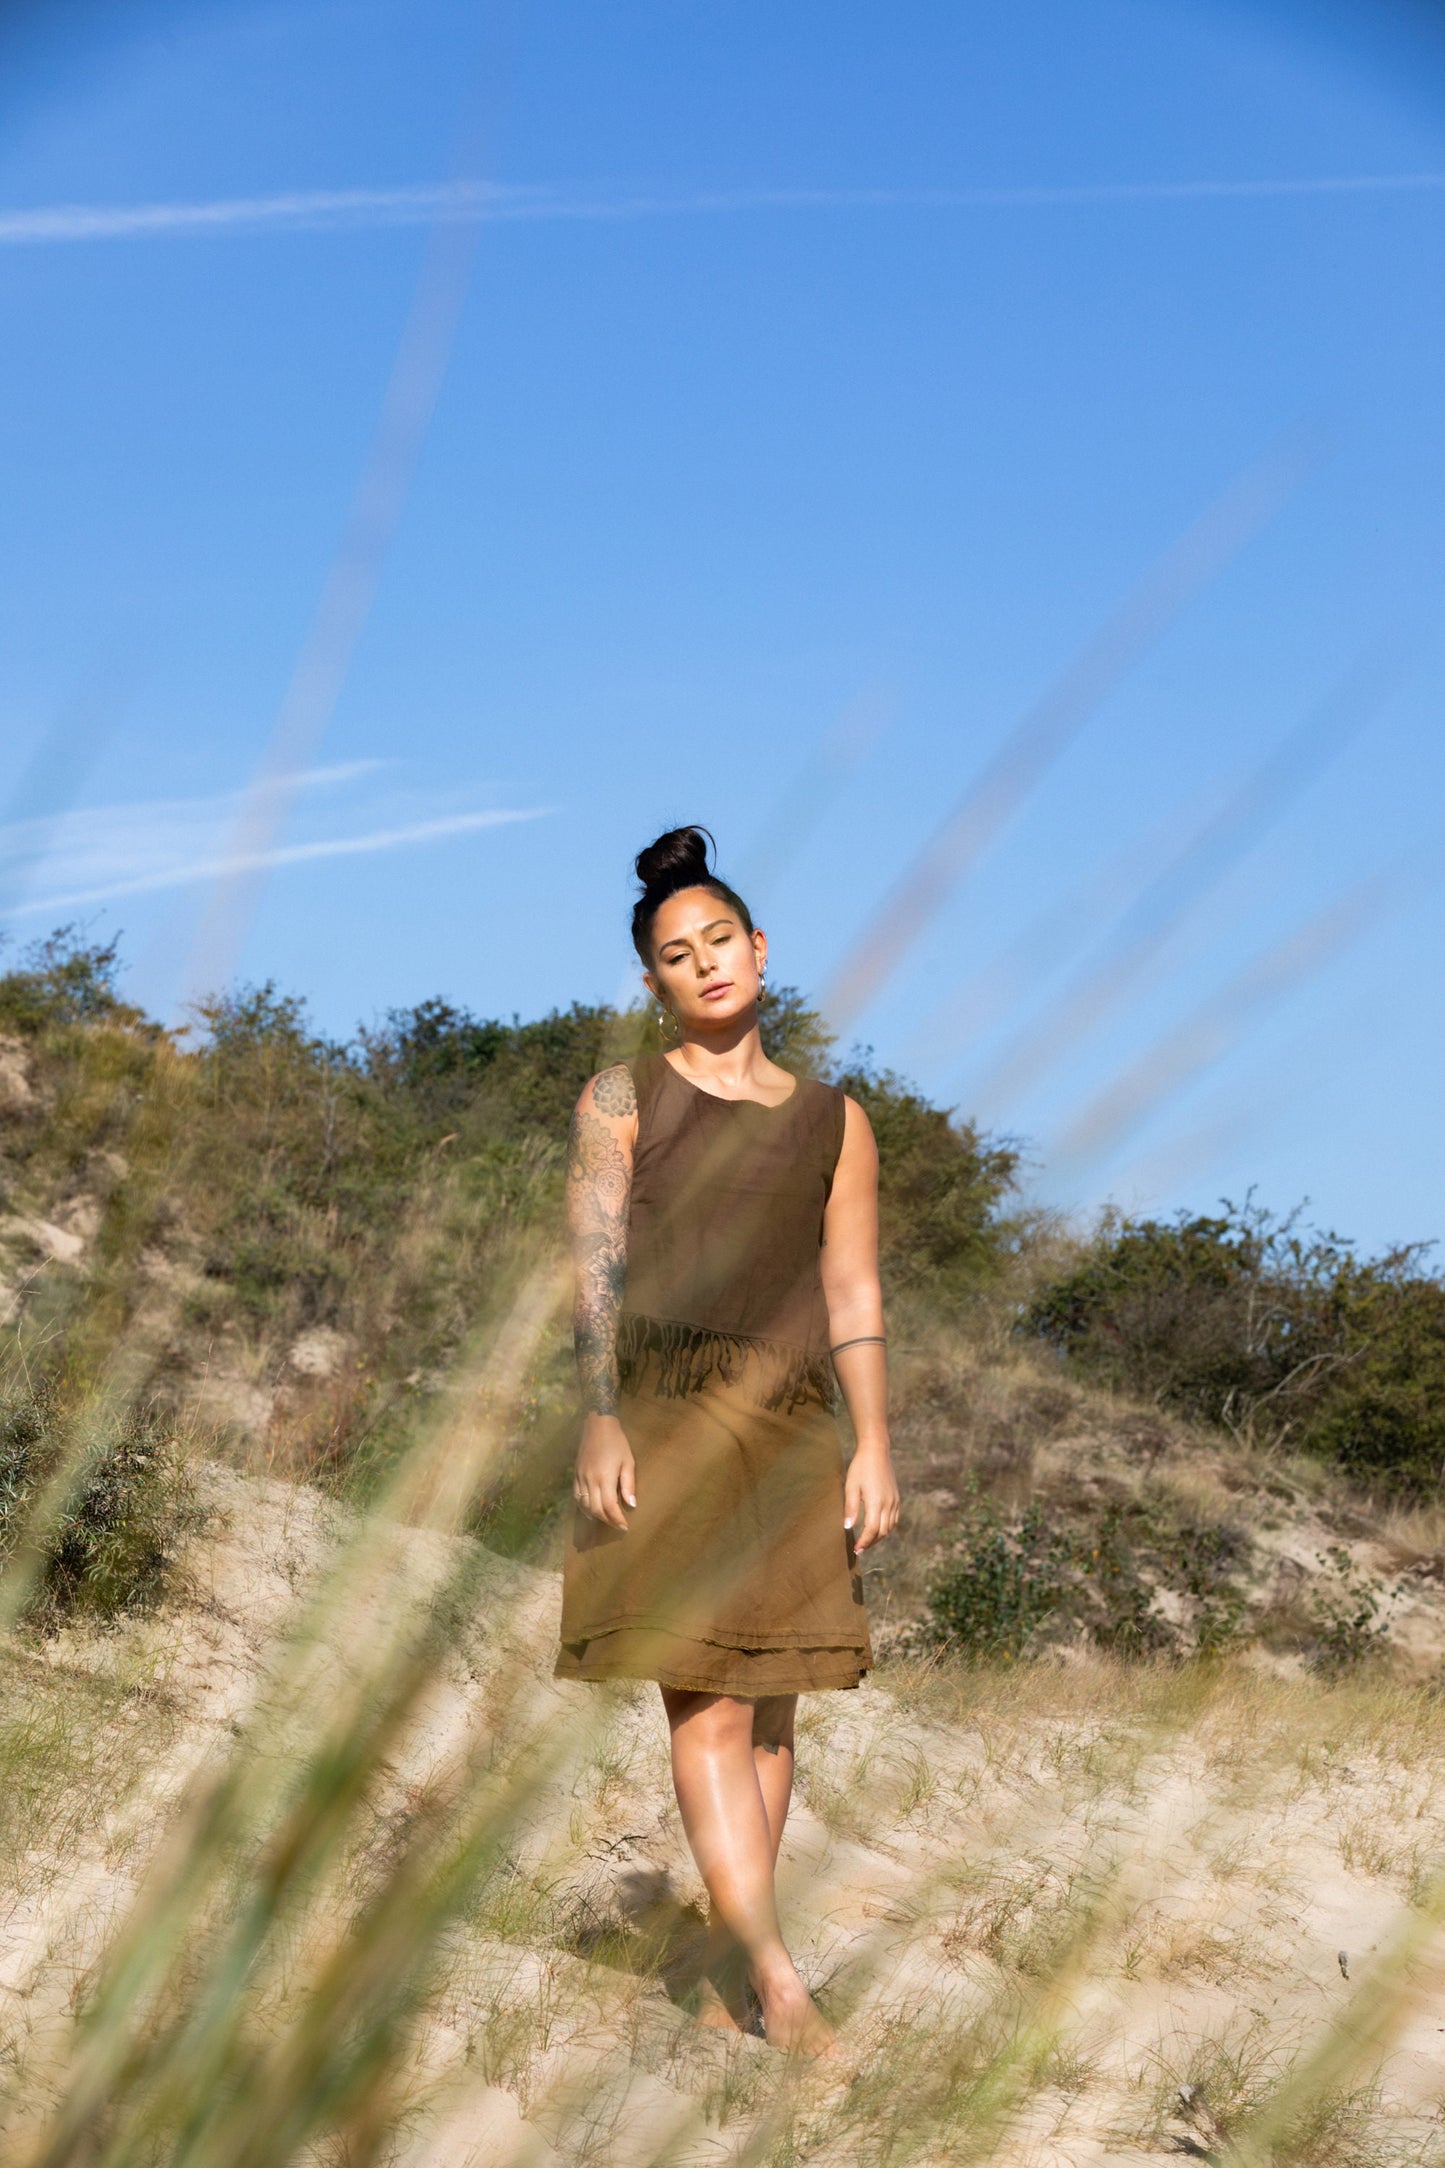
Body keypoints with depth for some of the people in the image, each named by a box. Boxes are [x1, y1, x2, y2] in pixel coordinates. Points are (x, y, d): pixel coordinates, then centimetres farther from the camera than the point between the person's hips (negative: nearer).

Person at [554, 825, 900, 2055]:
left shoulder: (832, 1119, 14)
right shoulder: (621, 1103, 8)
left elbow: (853, 1296, 11)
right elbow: (594, 1270, -1)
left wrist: (874, 1445, 2)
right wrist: (600, 1421, -13)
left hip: (789, 1422, 3)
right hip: (662, 1408, -3)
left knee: (767, 1705, 1)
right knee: (705, 1704, -11)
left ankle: (725, 1976, 9)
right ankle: (783, 1989, -15)